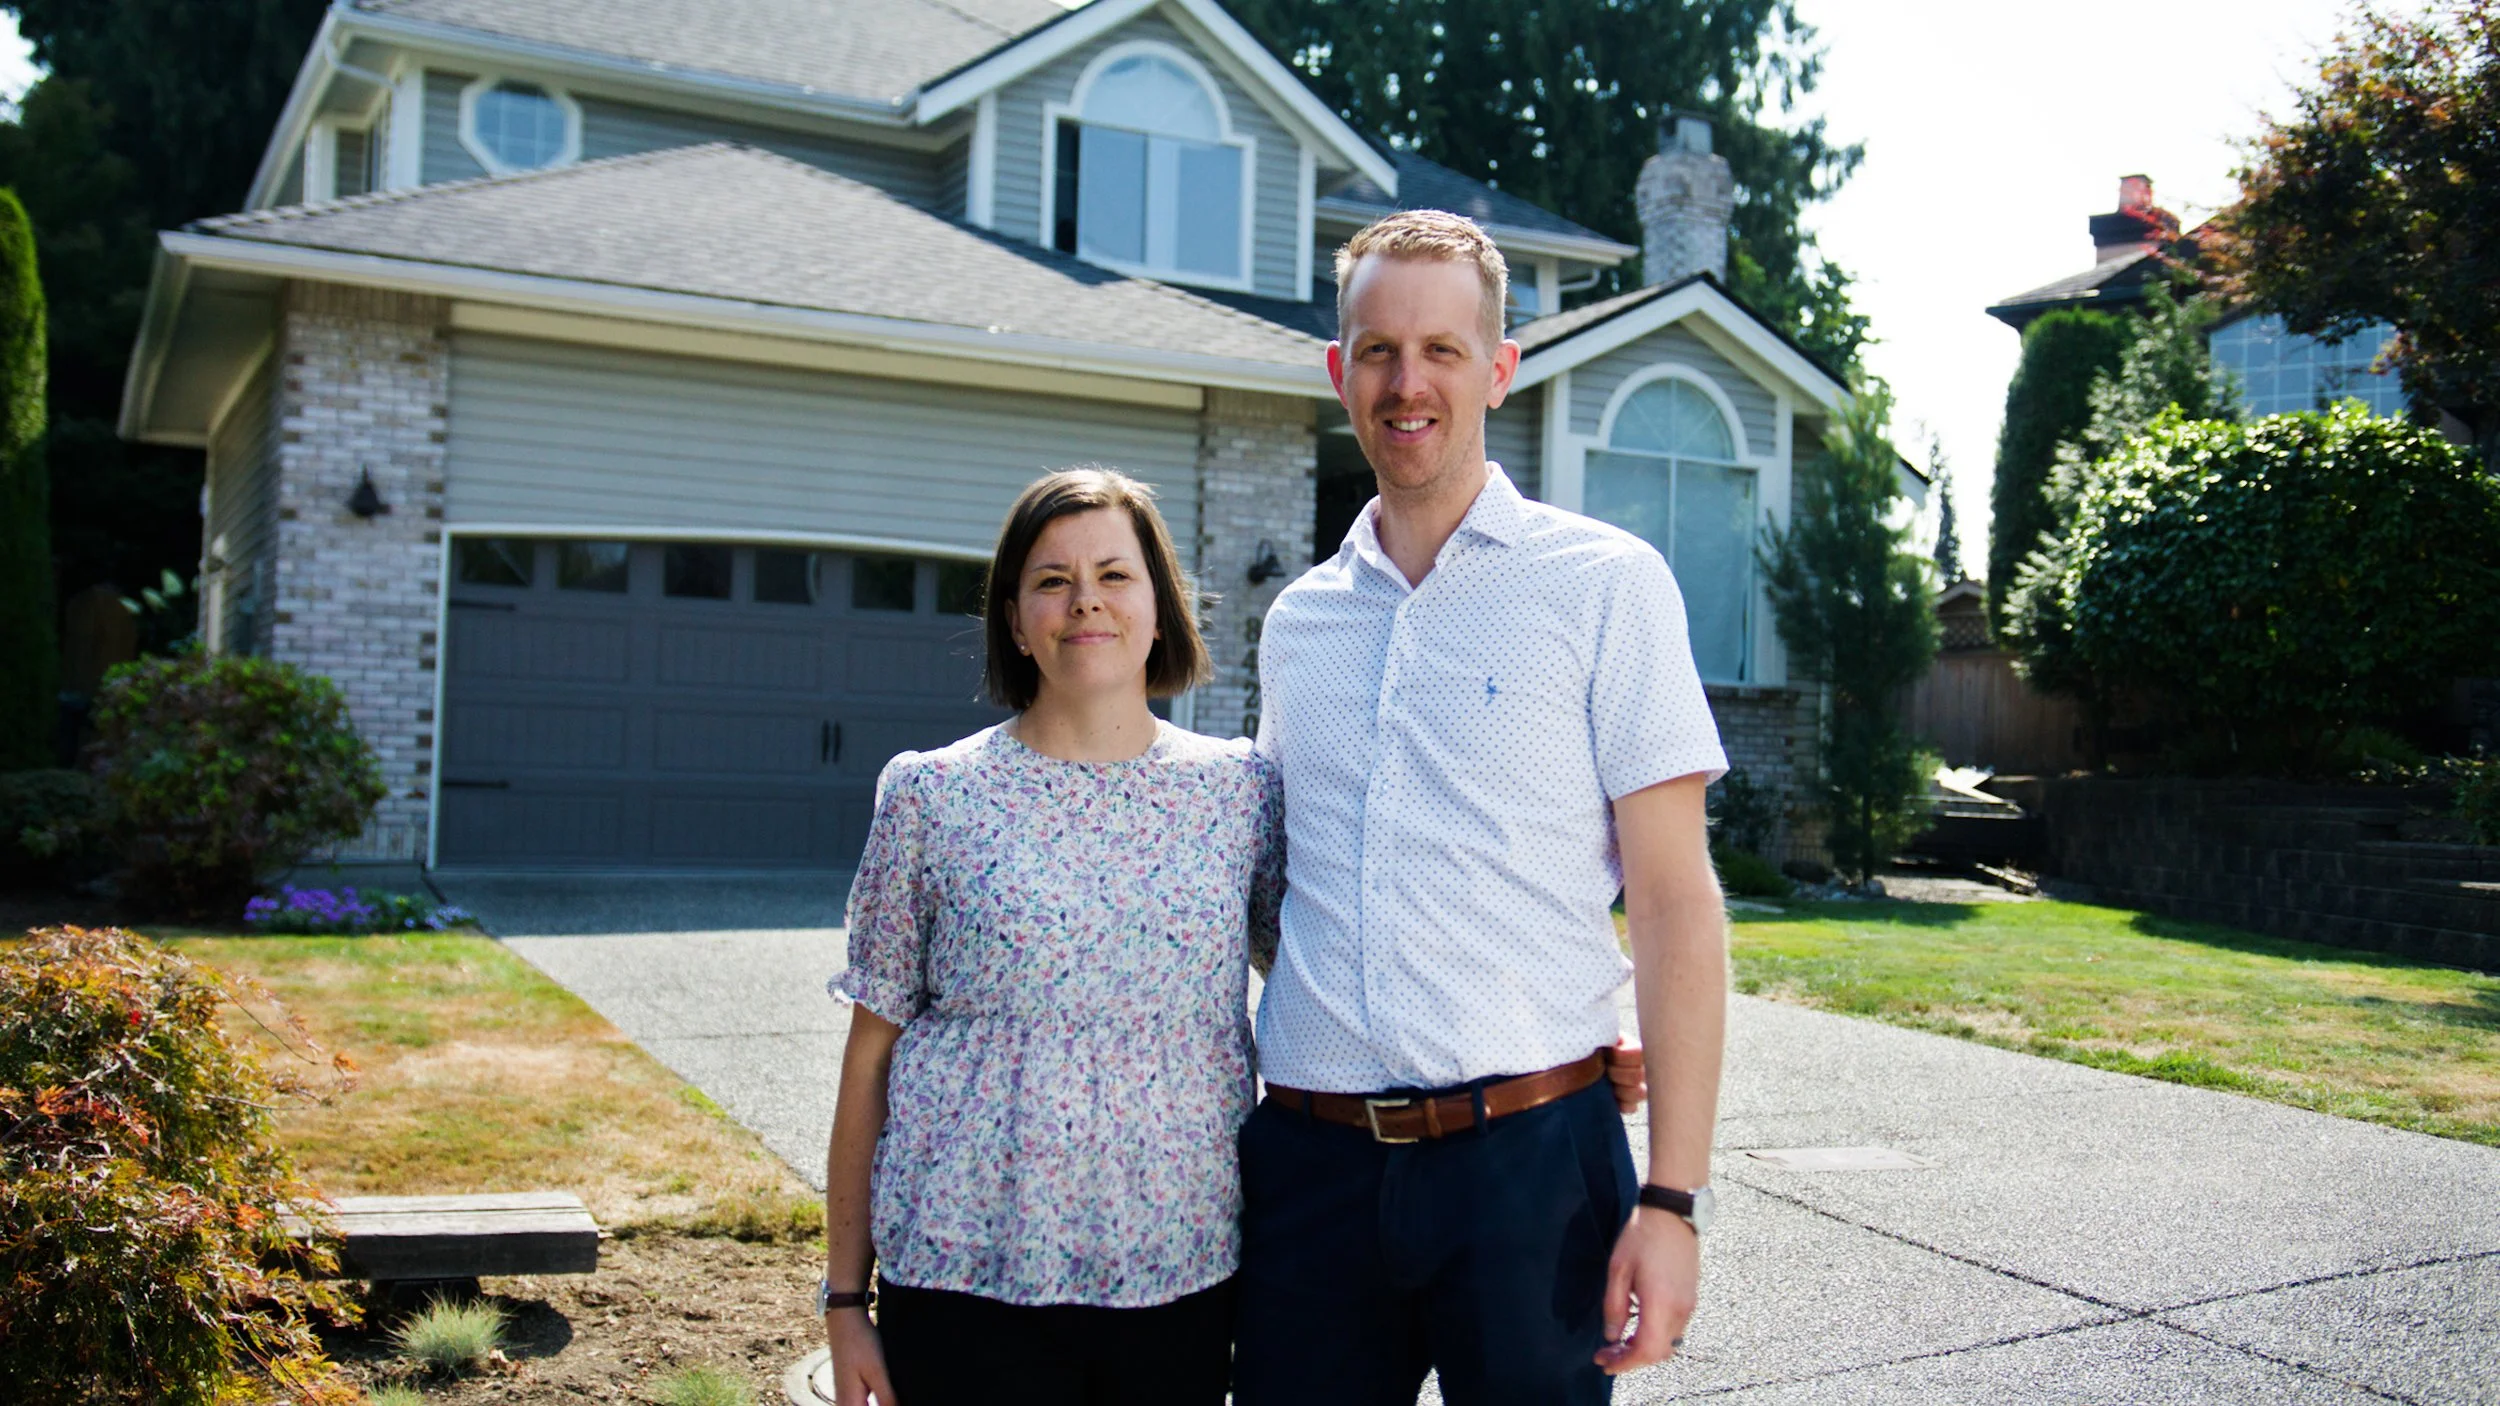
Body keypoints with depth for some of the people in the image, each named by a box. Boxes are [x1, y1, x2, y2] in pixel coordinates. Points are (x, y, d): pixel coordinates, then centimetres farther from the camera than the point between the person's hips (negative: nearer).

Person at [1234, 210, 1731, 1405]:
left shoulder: (1603, 583, -2)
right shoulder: (1296, 622, 11)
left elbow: (1672, 902, -6)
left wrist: (1672, 1197, -12)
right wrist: (1222, 1128, 13)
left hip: (1526, 1157, -4)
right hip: (1308, 1158, 4)